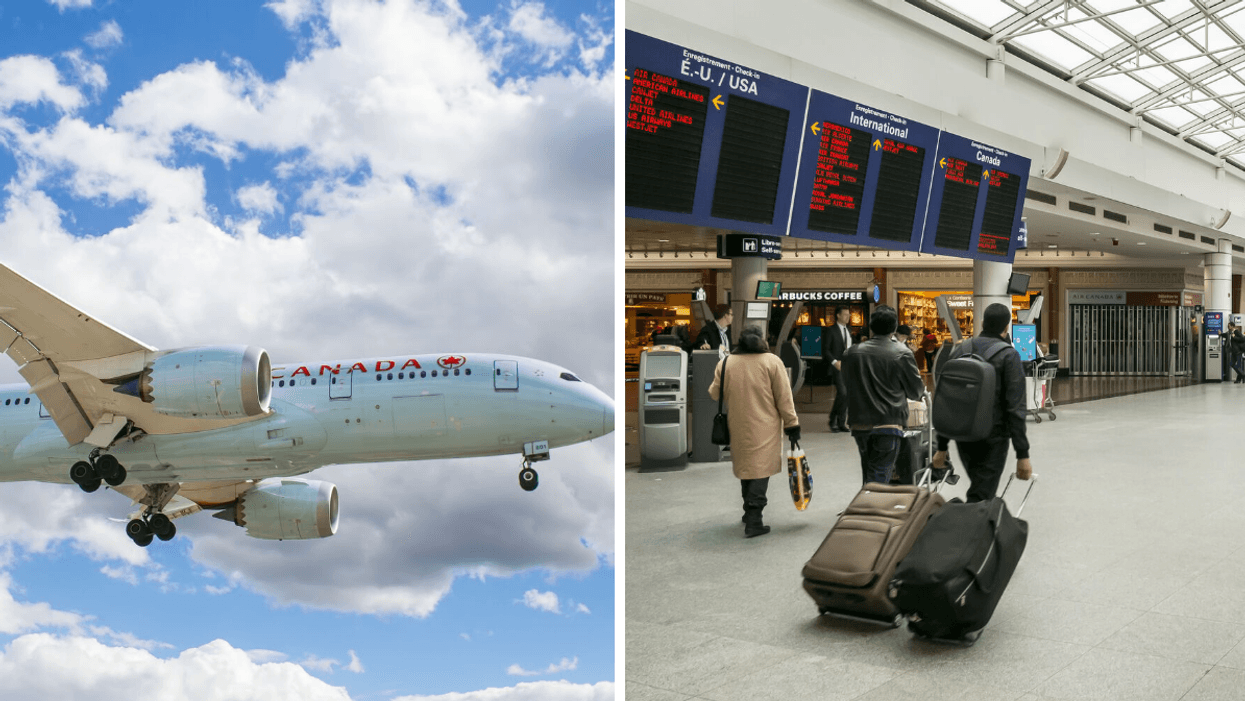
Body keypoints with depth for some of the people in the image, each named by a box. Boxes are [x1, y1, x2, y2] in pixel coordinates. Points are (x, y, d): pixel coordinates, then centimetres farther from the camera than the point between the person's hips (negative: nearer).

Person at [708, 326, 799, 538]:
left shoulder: (725, 363, 1)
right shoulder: (772, 362, -6)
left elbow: (714, 393, 9)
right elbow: (784, 397, -6)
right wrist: (792, 424, 1)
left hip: (738, 429, 4)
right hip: (764, 429, -4)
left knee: (746, 467, 19)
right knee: (760, 471, -3)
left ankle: (750, 513, 30)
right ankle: (753, 521, -10)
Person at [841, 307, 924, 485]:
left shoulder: (852, 353, 3)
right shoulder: (902, 353, -7)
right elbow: (915, 392, 1)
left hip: (860, 425, 4)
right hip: (889, 424, -4)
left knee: (868, 479, 18)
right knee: (879, 480, -4)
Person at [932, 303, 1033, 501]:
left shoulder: (960, 350, 6)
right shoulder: (1009, 355, -9)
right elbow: (1015, 408, -14)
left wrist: (942, 447, 14)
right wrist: (1022, 455, -11)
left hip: (963, 437, 5)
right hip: (993, 438, -5)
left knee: (980, 487, 23)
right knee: (980, 499, -3)